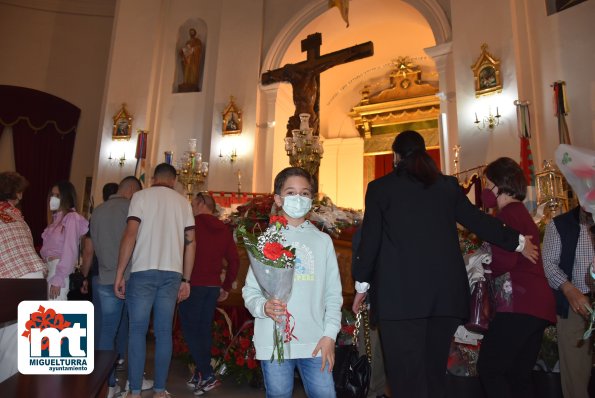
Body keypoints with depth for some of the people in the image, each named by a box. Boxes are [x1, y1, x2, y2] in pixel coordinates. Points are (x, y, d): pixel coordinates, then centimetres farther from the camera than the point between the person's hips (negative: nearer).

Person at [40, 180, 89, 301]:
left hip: (59, 271, -8)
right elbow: (48, 248, 14)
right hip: (48, 269, 8)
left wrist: (58, 279, -16)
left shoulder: (72, 218, -9)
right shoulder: (56, 218, 17)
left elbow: (70, 251, -14)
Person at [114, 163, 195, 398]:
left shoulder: (141, 196, 2)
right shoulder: (183, 202, 10)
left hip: (143, 271, -2)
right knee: (164, 332, 8)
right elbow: (190, 242, 7)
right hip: (172, 273, 3)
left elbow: (130, 235, -7)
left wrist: (119, 274, -3)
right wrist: (186, 280, 12)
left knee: (137, 331, 6)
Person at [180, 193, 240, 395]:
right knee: (204, 329, 13)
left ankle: (207, 375, -2)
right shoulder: (224, 229, 9)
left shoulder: (192, 224, -6)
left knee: (190, 329, 2)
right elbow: (234, 260, 8)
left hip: (193, 285, -5)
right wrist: (226, 287, 14)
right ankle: (200, 374, 20)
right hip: (213, 286, 6)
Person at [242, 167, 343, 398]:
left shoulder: (323, 241, 8)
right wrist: (263, 306, -17)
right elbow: (250, 290, 3)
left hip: (315, 343, 1)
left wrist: (330, 334, -1)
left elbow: (333, 294, 7)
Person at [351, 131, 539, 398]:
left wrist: (362, 283, 9)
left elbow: (370, 238, 0)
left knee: (406, 373, 2)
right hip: (445, 292, 4)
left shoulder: (380, 187, 2)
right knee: (435, 368, 16)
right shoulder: (448, 185, 10)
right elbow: (477, 220, 14)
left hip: (400, 293, -4)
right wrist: (518, 241, 30)